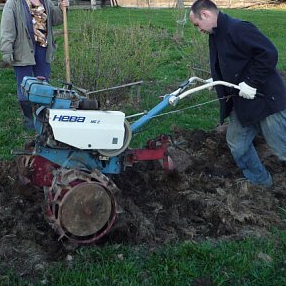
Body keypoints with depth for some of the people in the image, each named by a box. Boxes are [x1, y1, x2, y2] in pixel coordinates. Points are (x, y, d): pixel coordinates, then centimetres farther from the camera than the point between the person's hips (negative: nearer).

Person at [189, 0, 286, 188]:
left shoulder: (238, 28, -20)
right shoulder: (216, 36, 10)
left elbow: (269, 54, -24)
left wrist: (251, 82, -23)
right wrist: (215, 81, 8)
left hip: (265, 99, -10)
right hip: (243, 103, 10)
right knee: (237, 143, 16)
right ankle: (258, 180, 34)